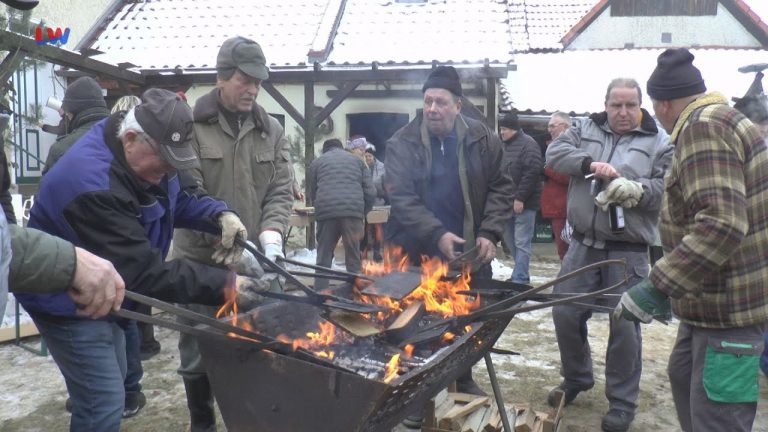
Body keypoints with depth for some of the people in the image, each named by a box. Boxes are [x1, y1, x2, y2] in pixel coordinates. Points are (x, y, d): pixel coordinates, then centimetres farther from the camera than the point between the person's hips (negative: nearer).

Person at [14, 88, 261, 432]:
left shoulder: (145, 156, -7)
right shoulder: (92, 184, -37)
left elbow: (181, 197, 4)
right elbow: (145, 271, -39)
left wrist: (221, 216, -18)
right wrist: (224, 286, -40)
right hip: (68, 302, -9)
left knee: (112, 385, 23)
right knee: (104, 403, -8)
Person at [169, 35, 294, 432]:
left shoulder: (272, 130, 6)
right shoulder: (189, 125, -6)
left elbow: (281, 190, 3)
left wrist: (271, 234, -15)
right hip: (201, 261, -3)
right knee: (199, 353, 9)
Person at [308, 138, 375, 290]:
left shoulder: (317, 162, 22)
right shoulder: (356, 160, 24)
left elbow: (312, 194, 22)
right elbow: (371, 192, 13)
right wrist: (363, 213, 22)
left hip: (326, 213, 0)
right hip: (353, 211, 1)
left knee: (323, 259, 9)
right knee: (354, 260, 9)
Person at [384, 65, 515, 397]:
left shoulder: (482, 140, -1)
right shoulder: (402, 143, -7)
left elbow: (501, 188, 3)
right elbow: (401, 199, -15)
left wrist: (489, 233, -11)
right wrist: (437, 235, -26)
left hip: (469, 253, 3)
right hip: (416, 254, -2)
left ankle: (464, 380, 39)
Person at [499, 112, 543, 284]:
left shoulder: (528, 144, -10)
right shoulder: (506, 145, 16)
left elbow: (533, 171, -19)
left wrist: (520, 197, -21)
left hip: (524, 202, -9)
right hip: (508, 201, 9)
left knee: (522, 242, -5)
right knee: (510, 240, 14)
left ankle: (519, 279, -1)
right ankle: (521, 274, 26)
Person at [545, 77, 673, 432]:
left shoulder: (658, 143, 2)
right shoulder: (586, 130, 9)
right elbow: (555, 152, -5)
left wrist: (636, 190, -24)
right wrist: (590, 164, -20)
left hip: (628, 251, -2)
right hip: (583, 244, 3)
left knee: (624, 325, 2)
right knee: (565, 314, 9)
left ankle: (622, 401, 20)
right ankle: (576, 377, 34)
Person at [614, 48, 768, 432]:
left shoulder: (702, 127, -19)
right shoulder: (720, 121, 14)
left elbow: (722, 224, -31)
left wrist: (657, 287, -31)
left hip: (730, 306, -11)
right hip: (712, 298, 11)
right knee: (684, 375, 26)